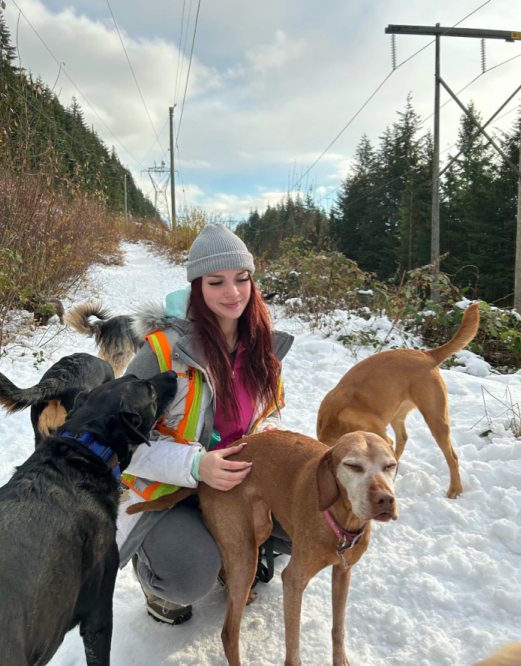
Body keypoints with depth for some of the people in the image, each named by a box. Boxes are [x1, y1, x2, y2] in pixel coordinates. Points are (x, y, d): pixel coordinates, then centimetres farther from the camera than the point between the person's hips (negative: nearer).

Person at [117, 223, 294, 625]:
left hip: (238, 477, 6)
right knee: (192, 578, -28)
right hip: (165, 491, -5)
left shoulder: (262, 344, -4)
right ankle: (151, 568, 12)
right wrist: (195, 466, -31)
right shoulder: (166, 349, -24)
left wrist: (267, 431, -12)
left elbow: (272, 407, 13)